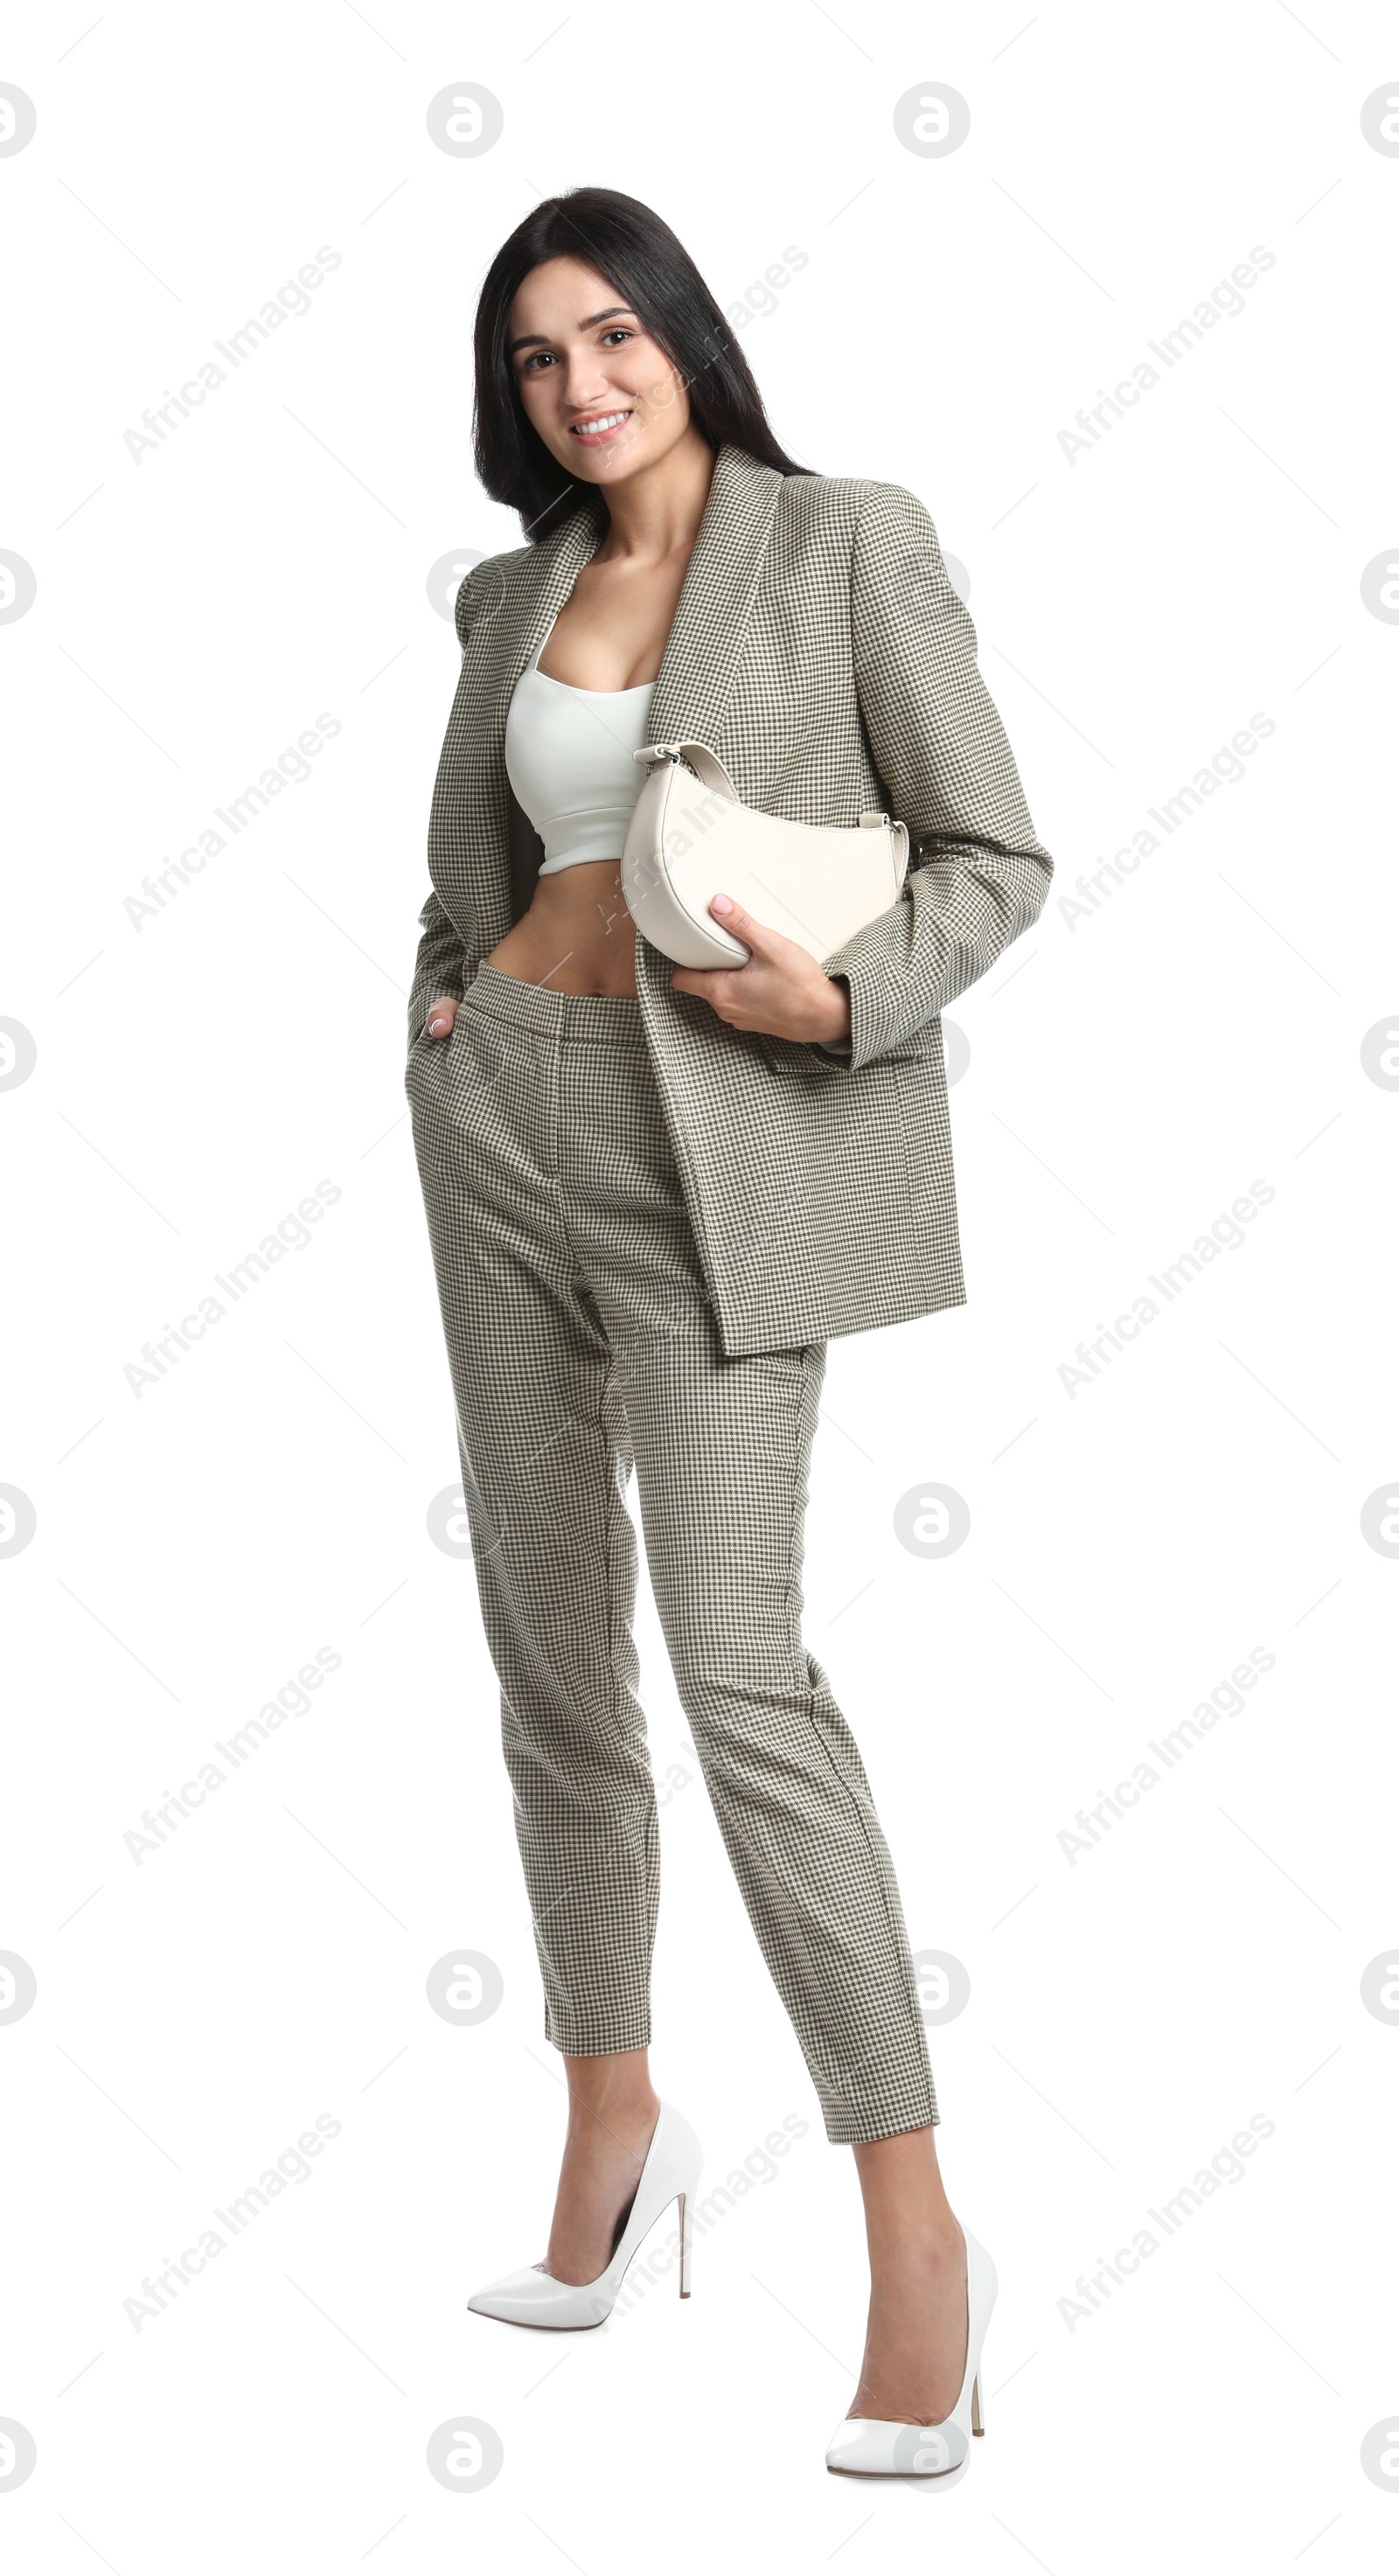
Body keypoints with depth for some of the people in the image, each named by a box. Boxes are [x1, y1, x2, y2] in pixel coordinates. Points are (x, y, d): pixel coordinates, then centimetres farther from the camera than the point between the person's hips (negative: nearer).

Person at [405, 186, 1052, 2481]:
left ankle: (919, 2233, -6)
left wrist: (843, 997, -20)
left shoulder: (846, 543, -3)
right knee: (550, 1636, 9)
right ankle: (612, 2120, 27)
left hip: (723, 1135, -6)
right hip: (507, 1109, 6)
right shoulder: (517, 593, 12)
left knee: (737, 1662, -14)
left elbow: (997, 860, -4)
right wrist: (458, 1000, 11)